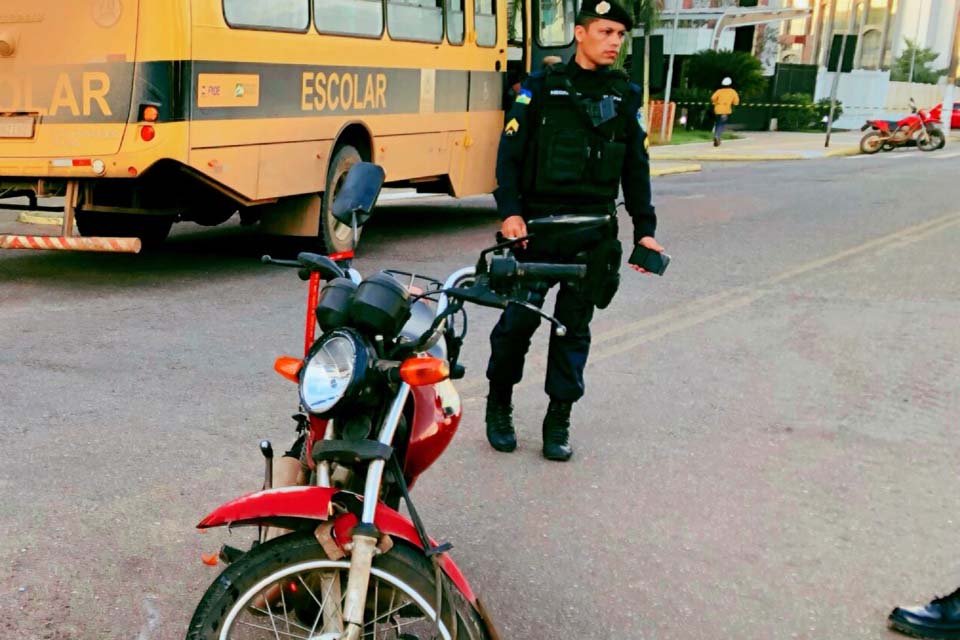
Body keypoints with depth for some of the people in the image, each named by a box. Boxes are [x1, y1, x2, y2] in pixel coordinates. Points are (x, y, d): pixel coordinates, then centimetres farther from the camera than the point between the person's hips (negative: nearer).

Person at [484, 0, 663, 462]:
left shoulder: (627, 96, 10)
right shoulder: (542, 87, 1)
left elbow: (636, 168, 13)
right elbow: (510, 153, -3)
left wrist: (644, 229, 7)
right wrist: (510, 212, -15)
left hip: (594, 230, 3)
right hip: (537, 223, -2)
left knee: (574, 327, 6)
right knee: (519, 318, -3)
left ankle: (558, 422, 17)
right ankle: (499, 406, 19)